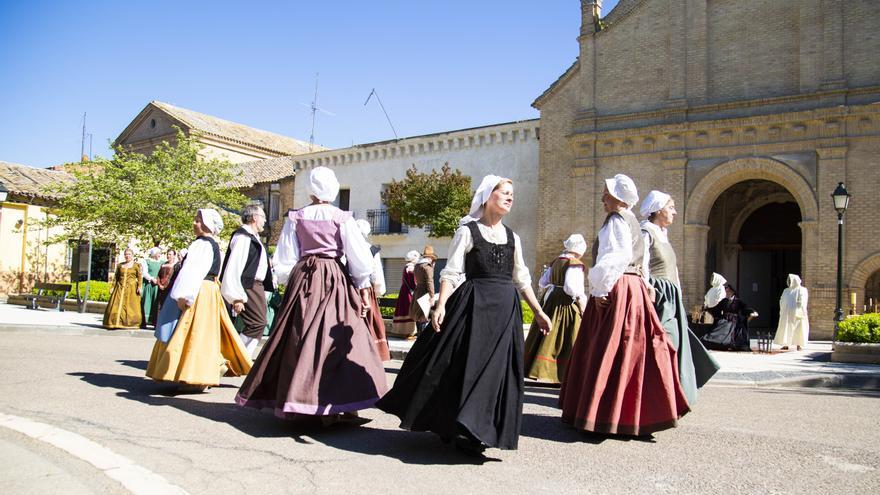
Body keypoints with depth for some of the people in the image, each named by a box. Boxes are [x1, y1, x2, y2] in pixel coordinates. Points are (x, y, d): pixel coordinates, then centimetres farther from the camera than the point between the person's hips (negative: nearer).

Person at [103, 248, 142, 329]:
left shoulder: (137, 265, 3)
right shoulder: (120, 265, 13)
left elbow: (139, 277, -4)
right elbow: (116, 277, 14)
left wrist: (139, 287, -14)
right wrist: (113, 287, 7)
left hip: (131, 288, -3)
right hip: (120, 288, 3)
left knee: (130, 306, -3)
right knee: (117, 306, -4)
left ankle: (130, 323, 2)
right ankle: (116, 322, -2)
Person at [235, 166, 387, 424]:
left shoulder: (295, 217, 4)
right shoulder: (342, 218, -2)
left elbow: (285, 260, 5)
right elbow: (359, 257, -3)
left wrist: (288, 284, 16)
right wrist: (363, 287, 4)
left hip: (302, 279, 3)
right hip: (336, 279, -2)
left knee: (300, 340, 7)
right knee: (336, 339, -1)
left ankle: (296, 401, 13)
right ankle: (337, 404, -3)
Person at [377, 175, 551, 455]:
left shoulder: (513, 238, 14)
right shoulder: (467, 232, 0)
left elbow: (522, 279, 17)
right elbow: (450, 273, -5)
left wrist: (538, 311, 13)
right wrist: (441, 305, -18)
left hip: (506, 308, 5)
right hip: (474, 303, -5)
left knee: (497, 367, 4)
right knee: (465, 365, -6)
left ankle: (469, 433, 18)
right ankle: (452, 427, 12)